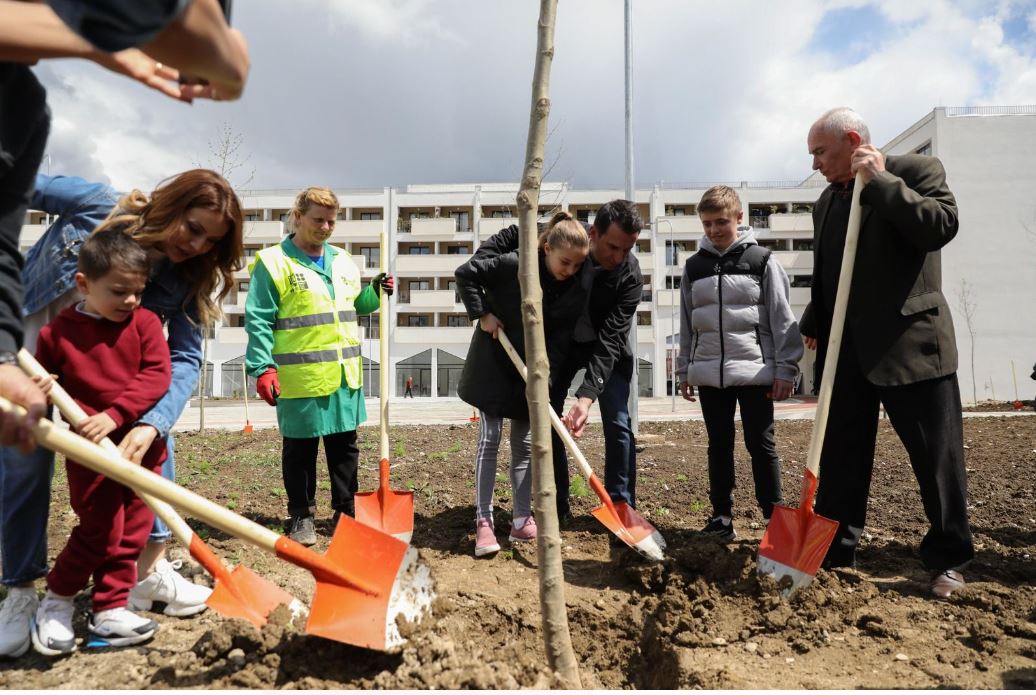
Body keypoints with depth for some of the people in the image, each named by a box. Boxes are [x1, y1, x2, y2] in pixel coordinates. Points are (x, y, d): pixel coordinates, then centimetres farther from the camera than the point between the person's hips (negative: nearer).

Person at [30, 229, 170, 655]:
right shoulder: (58, 331, -4)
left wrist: (116, 414, -21)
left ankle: (110, 612, 22)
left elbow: (156, 376, -12)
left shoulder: (145, 323, -2)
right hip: (89, 449, -2)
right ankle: (55, 603, 24)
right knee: (101, 530, -2)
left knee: (131, 531, 8)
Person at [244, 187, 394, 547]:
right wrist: (263, 369, -16)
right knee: (300, 450, 8)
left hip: (344, 376, 6)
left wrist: (375, 292, 6)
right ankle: (301, 516, 24)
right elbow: (258, 321, -9)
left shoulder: (343, 262, 12)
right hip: (300, 378, -5)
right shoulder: (273, 263, -6)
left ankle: (346, 512, 28)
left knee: (345, 447, 14)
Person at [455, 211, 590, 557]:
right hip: (493, 363, -3)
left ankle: (522, 522, 17)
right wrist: (482, 314, -16)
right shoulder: (514, 265, -22)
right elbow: (465, 273, -13)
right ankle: (483, 522, 3)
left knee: (523, 445, 9)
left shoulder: (576, 293, -11)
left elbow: (560, 342, -12)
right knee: (489, 438, -4)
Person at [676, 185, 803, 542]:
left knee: (761, 444, 3)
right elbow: (687, 323, 13)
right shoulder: (694, 266, 9)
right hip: (710, 373, 3)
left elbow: (783, 318, -2)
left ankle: (774, 515, 15)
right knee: (719, 445, 11)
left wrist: (785, 369, -6)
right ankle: (722, 515, 21)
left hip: (755, 371, -3)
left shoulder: (762, 261, -1)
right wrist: (685, 371, 13)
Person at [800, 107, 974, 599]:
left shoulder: (917, 170, -2)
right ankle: (835, 551, 19)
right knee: (840, 454, 9)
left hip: (908, 342, -6)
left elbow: (941, 226, -21)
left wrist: (880, 180, -18)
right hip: (846, 347, 6)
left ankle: (947, 559, 21)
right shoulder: (827, 201, 15)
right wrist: (814, 326, 15)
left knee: (937, 455, 5)